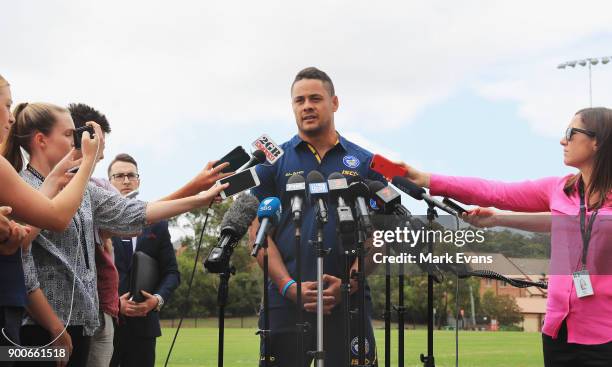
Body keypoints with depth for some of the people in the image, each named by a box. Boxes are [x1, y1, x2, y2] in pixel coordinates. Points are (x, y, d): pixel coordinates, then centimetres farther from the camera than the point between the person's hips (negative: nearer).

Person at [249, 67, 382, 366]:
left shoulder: (365, 163, 10)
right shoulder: (273, 162, 9)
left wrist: (349, 282, -11)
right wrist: (289, 286, -10)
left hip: (349, 299, 0)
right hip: (286, 301, 0)